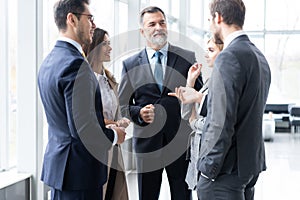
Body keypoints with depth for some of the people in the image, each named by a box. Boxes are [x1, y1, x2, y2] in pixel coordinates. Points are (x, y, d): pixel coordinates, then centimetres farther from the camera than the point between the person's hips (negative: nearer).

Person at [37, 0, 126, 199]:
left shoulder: (49, 61, 10)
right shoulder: (75, 63, -21)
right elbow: (82, 128, -25)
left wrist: (103, 125, 17)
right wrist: (113, 136, -7)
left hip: (56, 162, 10)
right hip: (80, 169, -9)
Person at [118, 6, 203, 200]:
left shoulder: (187, 58, 2)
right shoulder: (130, 64, 5)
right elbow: (122, 105, 7)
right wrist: (138, 112, -12)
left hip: (181, 140, 0)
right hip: (147, 142, 1)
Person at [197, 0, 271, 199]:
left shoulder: (229, 57, -18)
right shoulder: (259, 57, 12)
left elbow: (222, 121, -22)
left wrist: (208, 166, -16)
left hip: (227, 168, -9)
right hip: (252, 162, 9)